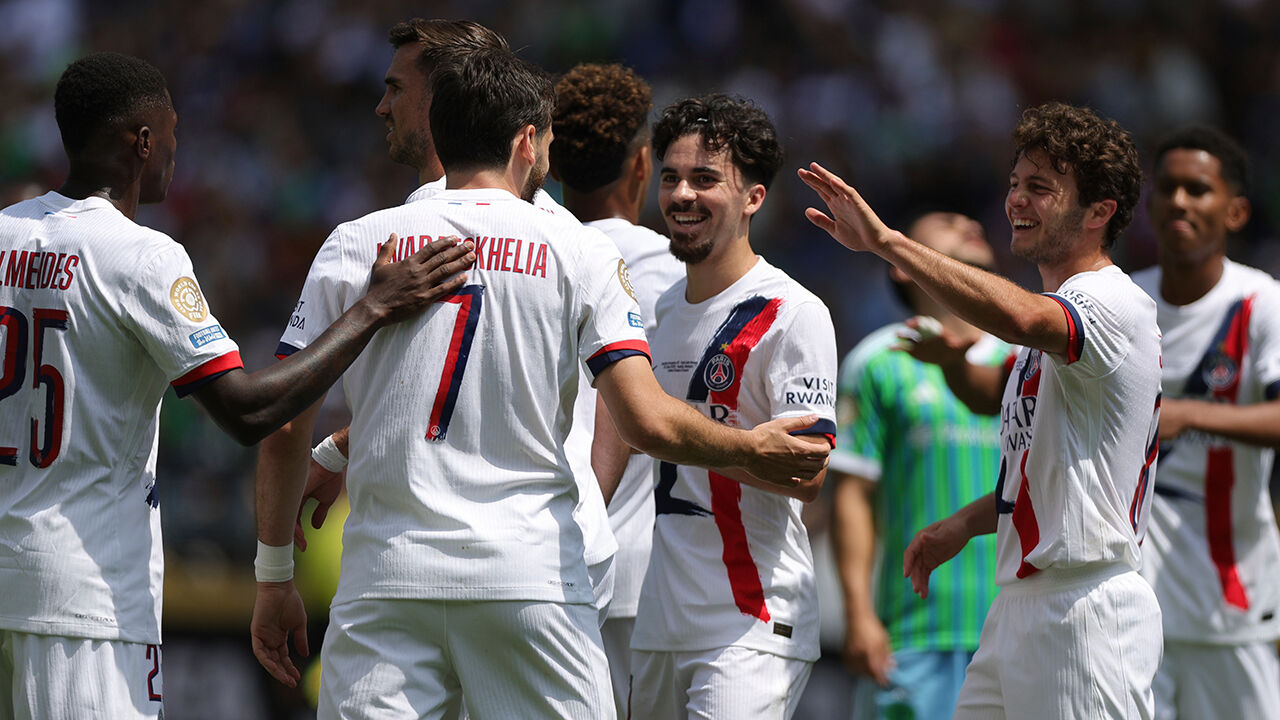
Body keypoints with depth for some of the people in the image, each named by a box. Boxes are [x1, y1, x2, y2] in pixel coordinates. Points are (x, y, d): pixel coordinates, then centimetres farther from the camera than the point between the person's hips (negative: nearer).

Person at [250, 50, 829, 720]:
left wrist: (273, 578, 12)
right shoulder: (577, 251, 4)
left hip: (385, 574, 1)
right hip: (531, 576, -1)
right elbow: (646, 422, -4)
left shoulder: (352, 245, 8)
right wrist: (751, 450, 13)